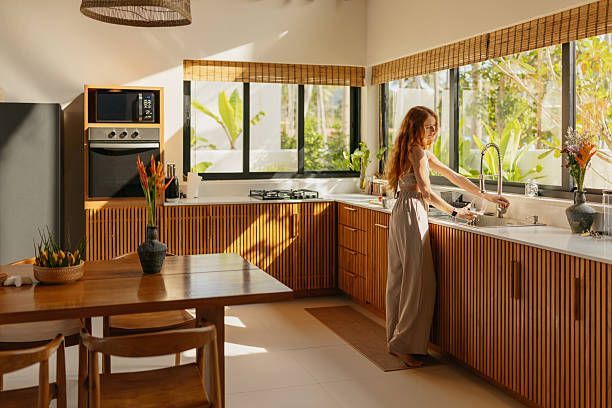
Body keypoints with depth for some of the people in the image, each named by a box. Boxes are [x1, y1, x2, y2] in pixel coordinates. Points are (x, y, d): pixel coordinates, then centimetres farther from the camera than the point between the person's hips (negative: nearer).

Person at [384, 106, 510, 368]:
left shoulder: (422, 152, 20)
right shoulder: (418, 152, -10)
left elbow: (452, 176, 20)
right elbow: (426, 192, -16)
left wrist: (485, 196, 18)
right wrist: (455, 212, -7)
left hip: (401, 215, 10)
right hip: (411, 216, -10)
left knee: (400, 278, 11)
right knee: (417, 280, -6)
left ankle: (395, 340, 19)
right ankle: (404, 344, -1)